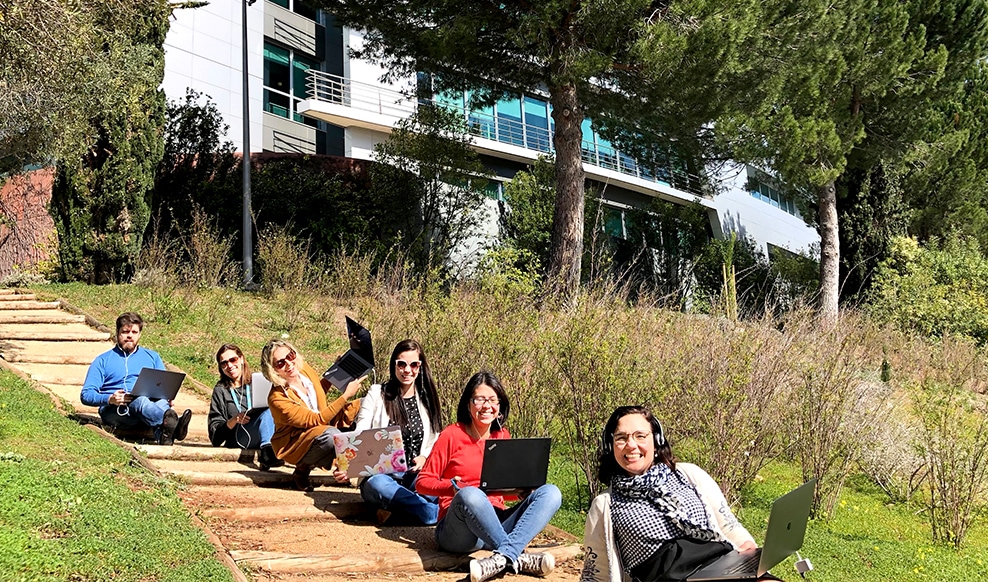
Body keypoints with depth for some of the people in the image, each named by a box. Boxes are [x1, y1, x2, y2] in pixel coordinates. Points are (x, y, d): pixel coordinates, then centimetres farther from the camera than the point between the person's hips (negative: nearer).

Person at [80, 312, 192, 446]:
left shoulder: (152, 356, 27)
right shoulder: (103, 360, 18)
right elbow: (86, 395, 8)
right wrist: (110, 399, -13)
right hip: (114, 411, -3)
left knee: (161, 403, -35)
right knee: (140, 401, -38)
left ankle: (164, 435, -69)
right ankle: (172, 424, -70)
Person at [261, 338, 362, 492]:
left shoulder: (305, 368, -8)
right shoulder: (277, 399, -27)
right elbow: (317, 420, -26)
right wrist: (346, 395, -27)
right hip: (295, 444, -7)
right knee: (331, 436, -37)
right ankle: (303, 468, -10)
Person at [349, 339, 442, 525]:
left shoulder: (428, 398, 14)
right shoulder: (376, 394, 7)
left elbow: (436, 443, 15)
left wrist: (424, 457, -9)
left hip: (415, 475, 2)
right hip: (381, 474, -1)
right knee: (377, 485, -40)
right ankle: (437, 514, -38)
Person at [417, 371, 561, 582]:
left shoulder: (503, 436, 13)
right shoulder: (452, 435, -1)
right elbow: (422, 482, 0)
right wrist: (454, 487, -19)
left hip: (497, 524, 6)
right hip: (459, 531, -5)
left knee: (550, 492, -18)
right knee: (470, 494, -39)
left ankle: (502, 557, -38)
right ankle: (519, 558, -35)